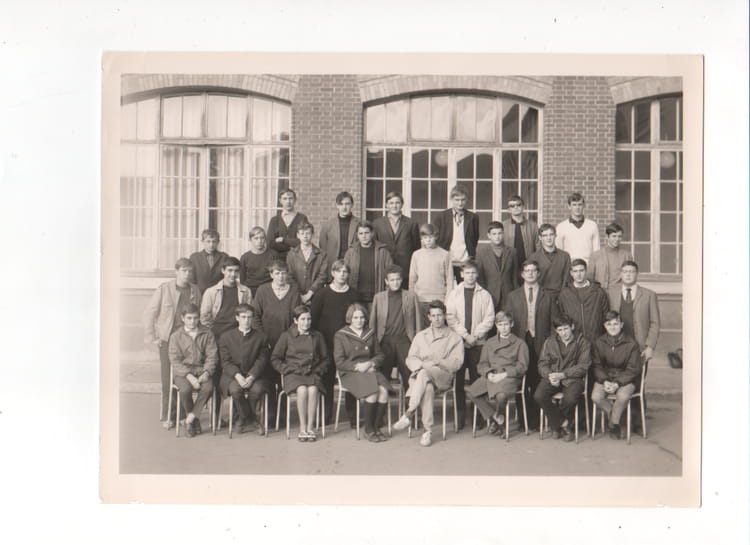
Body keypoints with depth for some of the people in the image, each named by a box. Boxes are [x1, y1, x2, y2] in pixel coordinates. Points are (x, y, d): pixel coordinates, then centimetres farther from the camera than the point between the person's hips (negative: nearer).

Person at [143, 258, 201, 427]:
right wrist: (152, 337, -3)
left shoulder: (195, 291, 5)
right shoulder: (164, 289, -4)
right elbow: (149, 313, 0)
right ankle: (168, 416, 11)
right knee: (168, 378, 1)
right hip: (167, 339, -2)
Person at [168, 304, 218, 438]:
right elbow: (175, 360, -4)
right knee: (185, 389, -32)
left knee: (209, 387, -31)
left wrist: (206, 372, -15)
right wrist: (189, 376, -18)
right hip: (182, 371, -1)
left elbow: (212, 356, 3)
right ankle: (194, 420, -6)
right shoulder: (176, 336, 3)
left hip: (201, 370, 1)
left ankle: (191, 418, -16)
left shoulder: (207, 334, 7)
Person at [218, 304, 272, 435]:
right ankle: (252, 420, -12)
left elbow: (262, 360, 0)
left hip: (255, 375, 0)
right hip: (232, 375, 0)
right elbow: (226, 361, 0)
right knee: (235, 389, -33)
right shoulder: (226, 337, 9)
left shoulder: (261, 337, 9)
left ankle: (245, 420, -7)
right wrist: (237, 375, -19)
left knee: (257, 389, -32)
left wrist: (251, 376, -18)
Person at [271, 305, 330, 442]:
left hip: (312, 373, 1)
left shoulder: (317, 336, 15)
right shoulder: (286, 336, 8)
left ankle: (310, 427, -24)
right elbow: (274, 359, 8)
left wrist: (317, 370, 1)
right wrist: (288, 369, -3)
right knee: (302, 390, -33)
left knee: (313, 389, -32)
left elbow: (326, 358, 18)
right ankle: (302, 428, -24)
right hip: (293, 374, -1)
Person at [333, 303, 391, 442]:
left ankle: (377, 427, -11)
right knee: (372, 392, -30)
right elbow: (339, 362, 0)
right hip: (350, 373, -4)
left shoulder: (370, 334, 19)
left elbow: (379, 355, 16)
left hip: (371, 370, 4)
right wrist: (357, 366, -12)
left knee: (384, 391, -27)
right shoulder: (340, 335, 6)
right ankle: (368, 429, -14)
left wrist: (370, 363, -5)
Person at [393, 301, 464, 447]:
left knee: (425, 373, -39)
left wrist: (436, 363, -12)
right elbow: (410, 359, 15)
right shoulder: (420, 336, 27)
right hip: (420, 375, 2)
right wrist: (422, 364, -8)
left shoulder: (455, 338, 17)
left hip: (443, 376, -2)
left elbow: (456, 363, 3)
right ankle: (427, 431, -38)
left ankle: (409, 414, -41)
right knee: (428, 388, -37)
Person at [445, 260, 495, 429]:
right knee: (458, 380, -2)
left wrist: (476, 335, -10)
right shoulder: (453, 295, 10)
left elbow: (489, 319, 2)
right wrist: (465, 335, -9)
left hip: (478, 342, 0)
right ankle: (460, 416, 3)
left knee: (477, 379, -2)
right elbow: (450, 318, 2)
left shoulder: (484, 295, 9)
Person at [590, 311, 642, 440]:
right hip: (604, 377, 2)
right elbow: (596, 366, 3)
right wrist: (605, 381, -16)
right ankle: (613, 414, 2)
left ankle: (614, 422, -6)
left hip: (625, 379, -2)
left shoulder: (631, 344, -5)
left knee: (623, 396, -33)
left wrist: (617, 383, -18)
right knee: (596, 397, -27)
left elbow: (633, 370, -6)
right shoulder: (598, 343, 3)